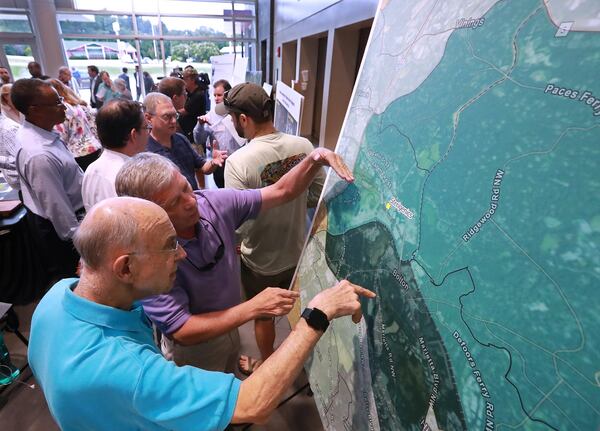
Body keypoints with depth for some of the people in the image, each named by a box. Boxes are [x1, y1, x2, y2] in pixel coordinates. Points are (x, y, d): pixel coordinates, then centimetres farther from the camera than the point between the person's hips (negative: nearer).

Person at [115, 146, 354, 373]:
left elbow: (281, 192, -15)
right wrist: (253, 308, -36)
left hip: (229, 329, 5)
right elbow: (183, 332, -31)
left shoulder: (214, 203, -22)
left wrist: (314, 160, -32)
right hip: (194, 349, -5)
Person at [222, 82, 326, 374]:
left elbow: (238, 224, -24)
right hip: (298, 252, 5)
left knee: (263, 316, 23)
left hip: (261, 260, -4)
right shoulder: (304, 146, -13)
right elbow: (319, 195, -3)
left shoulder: (239, 161, -26)